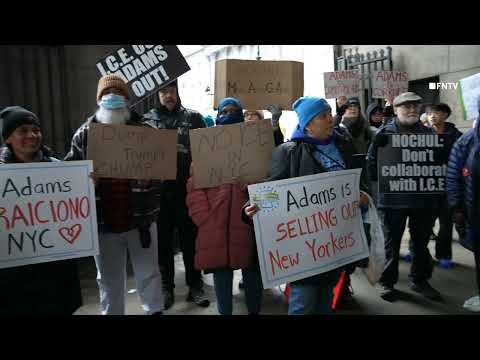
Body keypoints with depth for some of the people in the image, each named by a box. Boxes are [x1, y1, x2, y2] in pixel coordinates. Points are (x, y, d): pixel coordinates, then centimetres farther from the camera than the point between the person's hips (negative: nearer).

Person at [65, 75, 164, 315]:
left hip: (141, 218, 0)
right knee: (109, 279, 17)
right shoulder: (84, 134, 3)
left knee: (149, 273, 15)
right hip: (103, 222, 1)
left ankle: (155, 311, 36)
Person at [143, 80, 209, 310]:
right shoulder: (147, 120, 7)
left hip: (187, 188, -1)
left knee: (190, 238, 8)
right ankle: (166, 287, 25)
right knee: (163, 240, 11)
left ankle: (195, 286, 22)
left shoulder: (193, 118, 5)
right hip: (158, 189, 1)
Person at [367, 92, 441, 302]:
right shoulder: (385, 133, -4)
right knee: (392, 243, 8)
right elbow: (372, 162, -5)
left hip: (423, 198, 4)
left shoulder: (428, 132, 8)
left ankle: (419, 280, 33)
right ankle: (387, 282, 22)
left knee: (421, 242, 16)